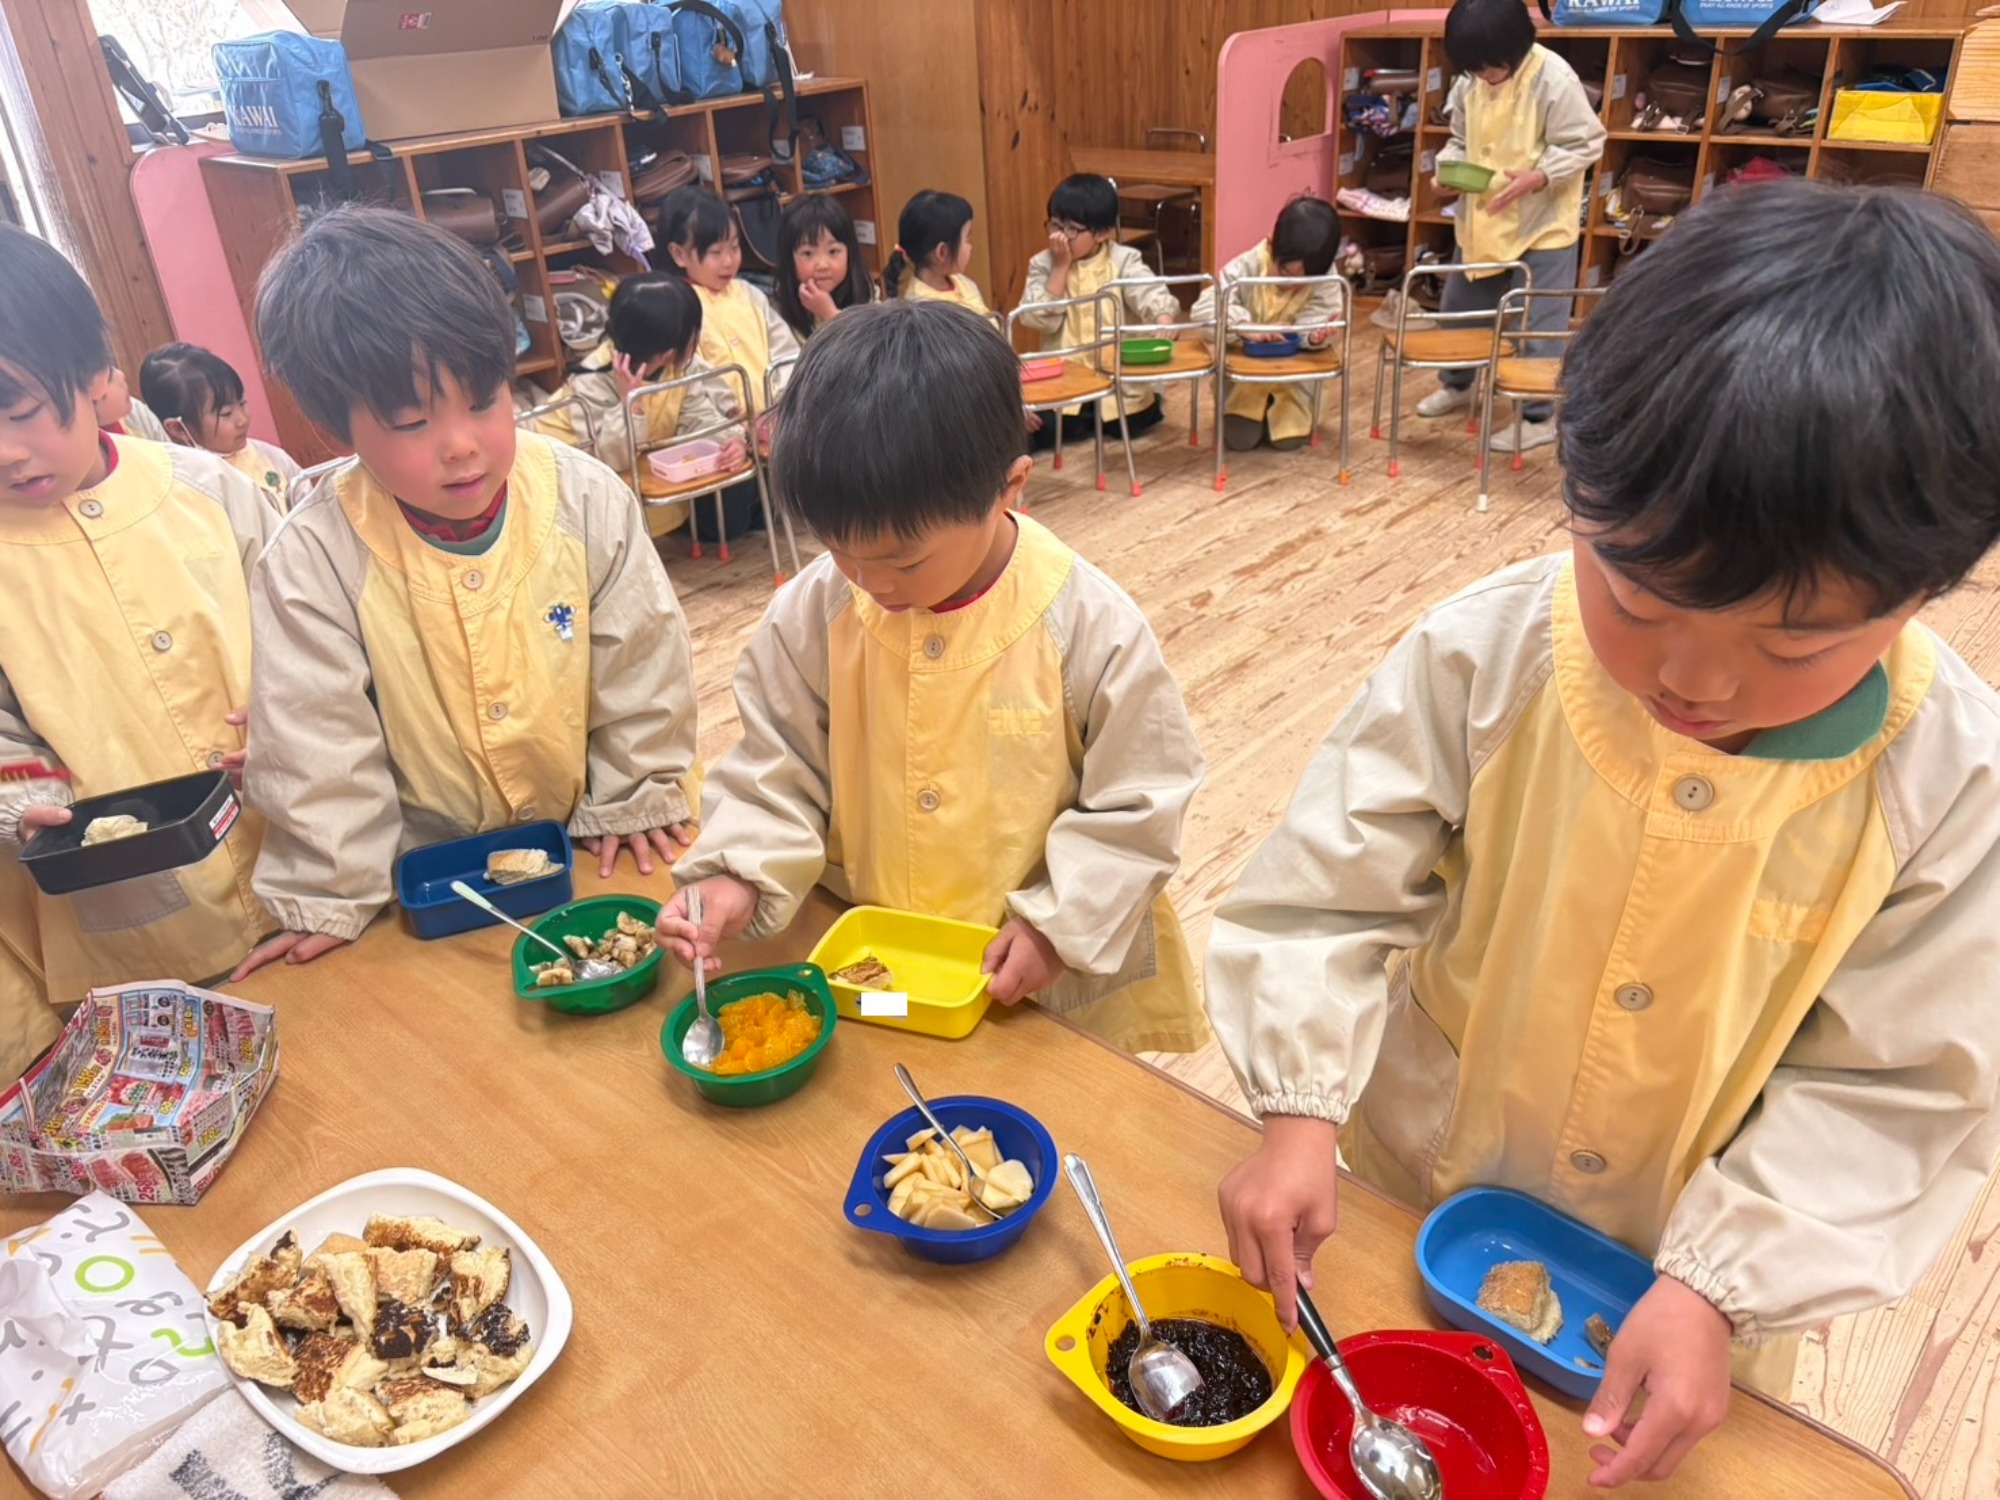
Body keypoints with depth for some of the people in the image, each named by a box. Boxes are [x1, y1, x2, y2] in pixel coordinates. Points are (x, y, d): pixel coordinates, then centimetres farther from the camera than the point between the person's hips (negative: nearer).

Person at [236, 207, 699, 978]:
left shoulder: (584, 498, -15)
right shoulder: (313, 557, -18)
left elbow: (639, 657, -5)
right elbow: (314, 736, -11)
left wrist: (633, 795, 1)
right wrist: (328, 895, -6)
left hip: (591, 846, 1)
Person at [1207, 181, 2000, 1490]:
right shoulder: (1484, 659, -23)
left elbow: (1895, 1087, -14)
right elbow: (1329, 889, -16)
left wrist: (1717, 1287, -20)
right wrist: (1301, 1117, -23)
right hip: (1415, 1209, 1)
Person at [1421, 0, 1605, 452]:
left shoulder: (1554, 79, -19)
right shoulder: (1469, 82, -2)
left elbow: (1585, 144, -15)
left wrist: (1537, 178, -28)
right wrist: (1448, 168, -8)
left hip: (1542, 223, -6)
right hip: (1481, 219, 6)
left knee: (1538, 325, -1)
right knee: (1461, 308, 19)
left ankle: (1539, 416, 10)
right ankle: (1456, 385, 41)